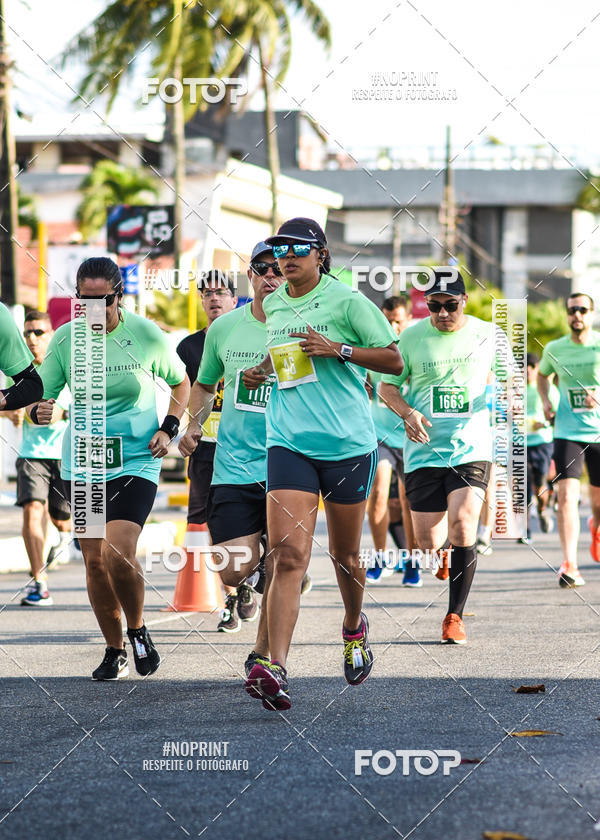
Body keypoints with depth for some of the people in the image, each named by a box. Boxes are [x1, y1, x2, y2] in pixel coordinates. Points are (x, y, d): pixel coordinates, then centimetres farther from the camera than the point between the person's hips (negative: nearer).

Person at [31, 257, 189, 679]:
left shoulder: (146, 334, -6)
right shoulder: (65, 339, -3)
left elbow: (181, 382, 11)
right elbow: (43, 394, 3)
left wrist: (168, 428, -2)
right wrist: (40, 411, -20)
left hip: (136, 462, -3)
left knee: (119, 555, -18)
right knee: (94, 559, 4)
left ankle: (138, 629, 10)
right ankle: (114, 649, 23)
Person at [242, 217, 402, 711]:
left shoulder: (346, 300, -4)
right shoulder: (272, 306, 12)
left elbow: (394, 360, -3)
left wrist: (338, 349, -15)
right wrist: (263, 370, 10)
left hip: (348, 444, -2)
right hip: (288, 443, 2)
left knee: (344, 556, 11)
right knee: (289, 555, -14)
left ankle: (355, 627, 43)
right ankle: (275, 670, -24)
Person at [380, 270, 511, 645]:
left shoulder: (489, 335, 2)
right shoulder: (411, 338, 1)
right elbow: (388, 385, 9)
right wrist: (408, 413, -11)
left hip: (472, 448, -1)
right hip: (424, 450, 1)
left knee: (462, 524, -23)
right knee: (429, 543, 0)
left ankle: (455, 615, -10)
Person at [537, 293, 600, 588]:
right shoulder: (555, 349, 2)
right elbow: (542, 374, 24)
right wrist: (545, 402, 8)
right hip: (568, 431, 0)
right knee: (567, 494, -17)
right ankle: (569, 564, -18)